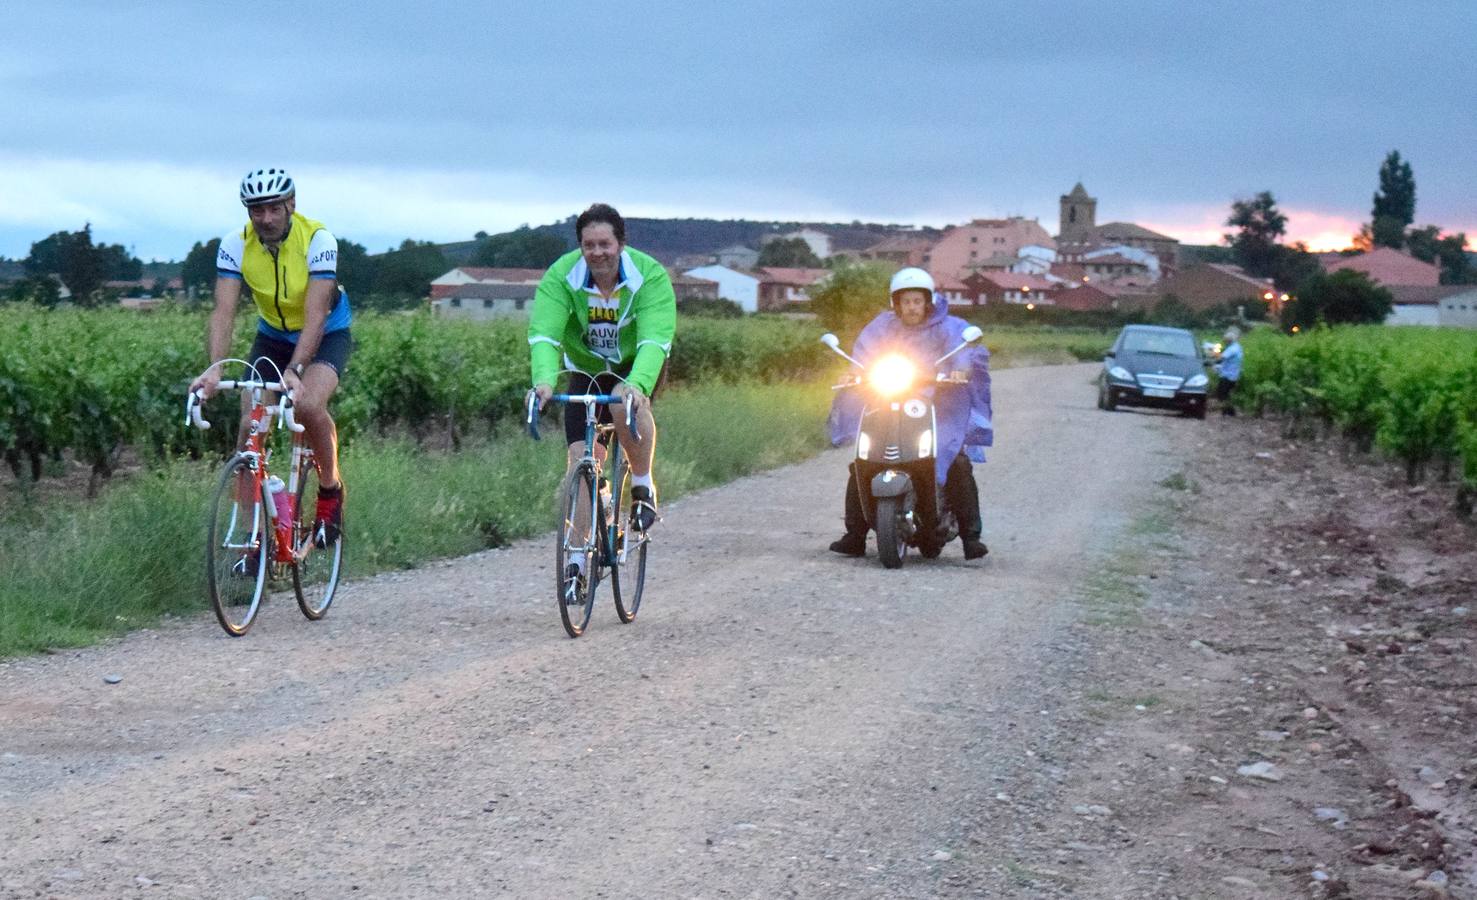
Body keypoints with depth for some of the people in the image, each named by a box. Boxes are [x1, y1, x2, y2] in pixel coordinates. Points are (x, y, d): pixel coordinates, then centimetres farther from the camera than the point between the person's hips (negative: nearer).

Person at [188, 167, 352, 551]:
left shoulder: (317, 240, -27)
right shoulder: (236, 245, -18)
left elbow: (315, 315, -33)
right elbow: (224, 311, -24)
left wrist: (294, 370, -46)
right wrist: (215, 368, -40)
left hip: (326, 334, -3)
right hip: (272, 336, 4)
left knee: (308, 404, -31)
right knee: (250, 424, -13)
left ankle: (331, 490, -5)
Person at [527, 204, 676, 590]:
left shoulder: (650, 277, -26)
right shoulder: (561, 277, -21)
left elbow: (654, 340, -38)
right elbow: (543, 334, -32)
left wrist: (637, 384, -56)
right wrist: (544, 379, -52)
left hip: (638, 367, -2)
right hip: (586, 370, 2)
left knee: (626, 403, -36)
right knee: (581, 459, -9)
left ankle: (644, 487, -13)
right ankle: (578, 556, 1)